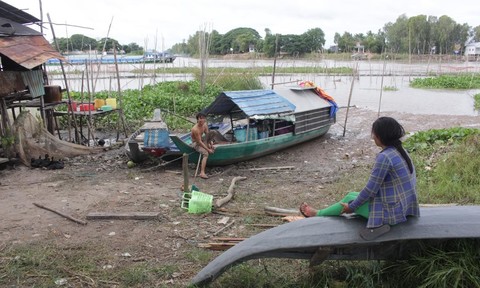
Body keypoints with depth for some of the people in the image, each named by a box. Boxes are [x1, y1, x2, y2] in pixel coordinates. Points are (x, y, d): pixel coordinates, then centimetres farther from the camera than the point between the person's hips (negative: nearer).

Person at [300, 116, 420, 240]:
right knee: (352, 195, 19)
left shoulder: (384, 157, -23)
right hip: (404, 207, 8)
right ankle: (319, 213, 37)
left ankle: (318, 214, 34)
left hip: (392, 212, -8)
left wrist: (351, 207, -3)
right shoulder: (400, 151, 5)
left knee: (349, 199, 12)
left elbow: (370, 189, -19)